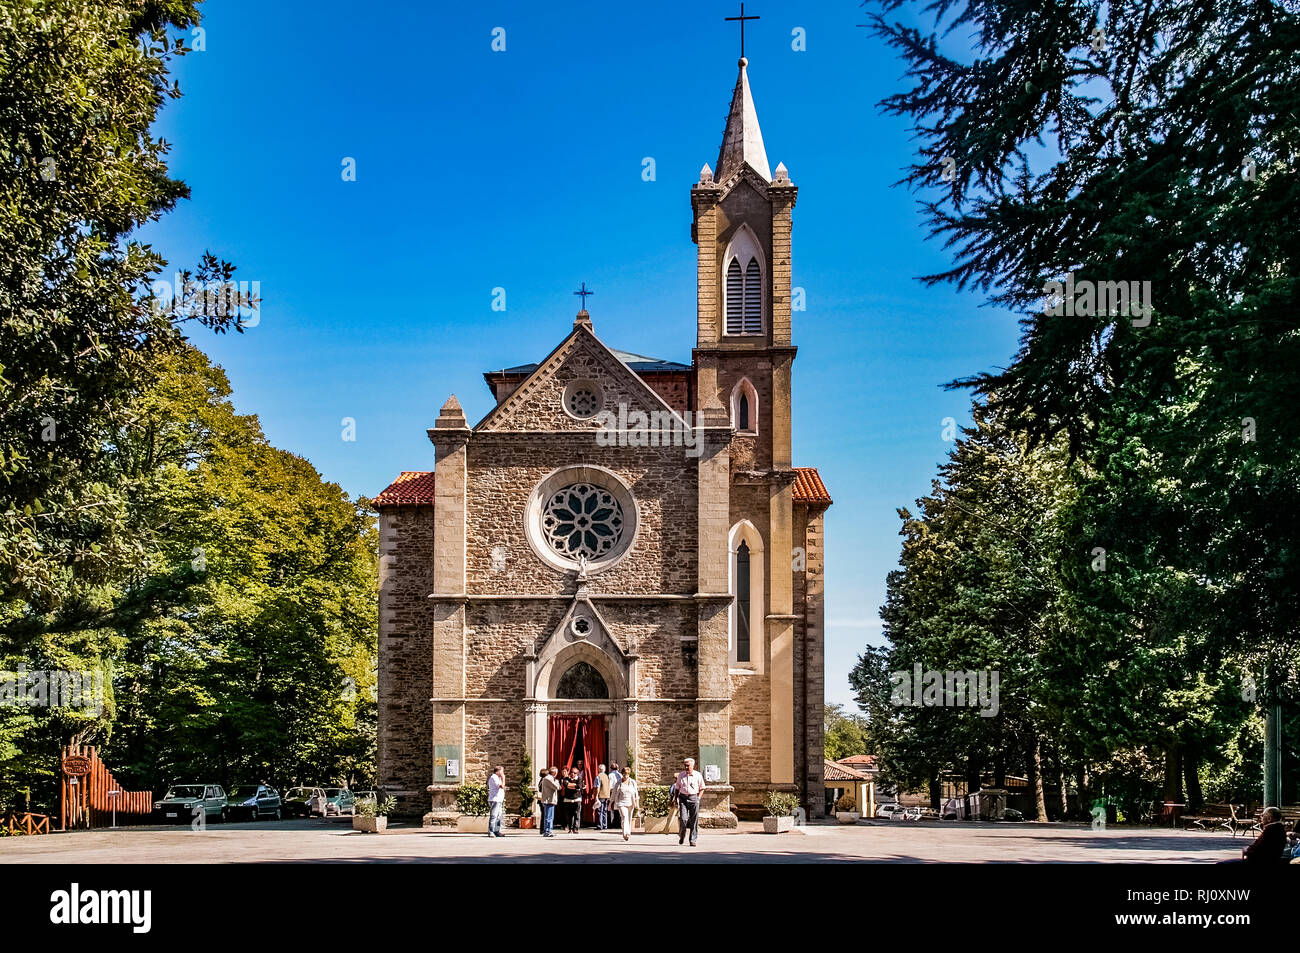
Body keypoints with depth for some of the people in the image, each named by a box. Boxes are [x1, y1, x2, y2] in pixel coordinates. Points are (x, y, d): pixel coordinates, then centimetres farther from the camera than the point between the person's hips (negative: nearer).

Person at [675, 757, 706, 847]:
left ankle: (693, 840, 5)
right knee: (683, 819, -10)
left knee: (694, 820, -2)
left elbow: (702, 788, 12)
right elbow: (677, 788, 14)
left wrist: (698, 798, 0)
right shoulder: (681, 775, 7)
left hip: (693, 798, -1)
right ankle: (681, 836, 15)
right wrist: (676, 799, 8)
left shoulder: (698, 775, 2)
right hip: (683, 798, 1)